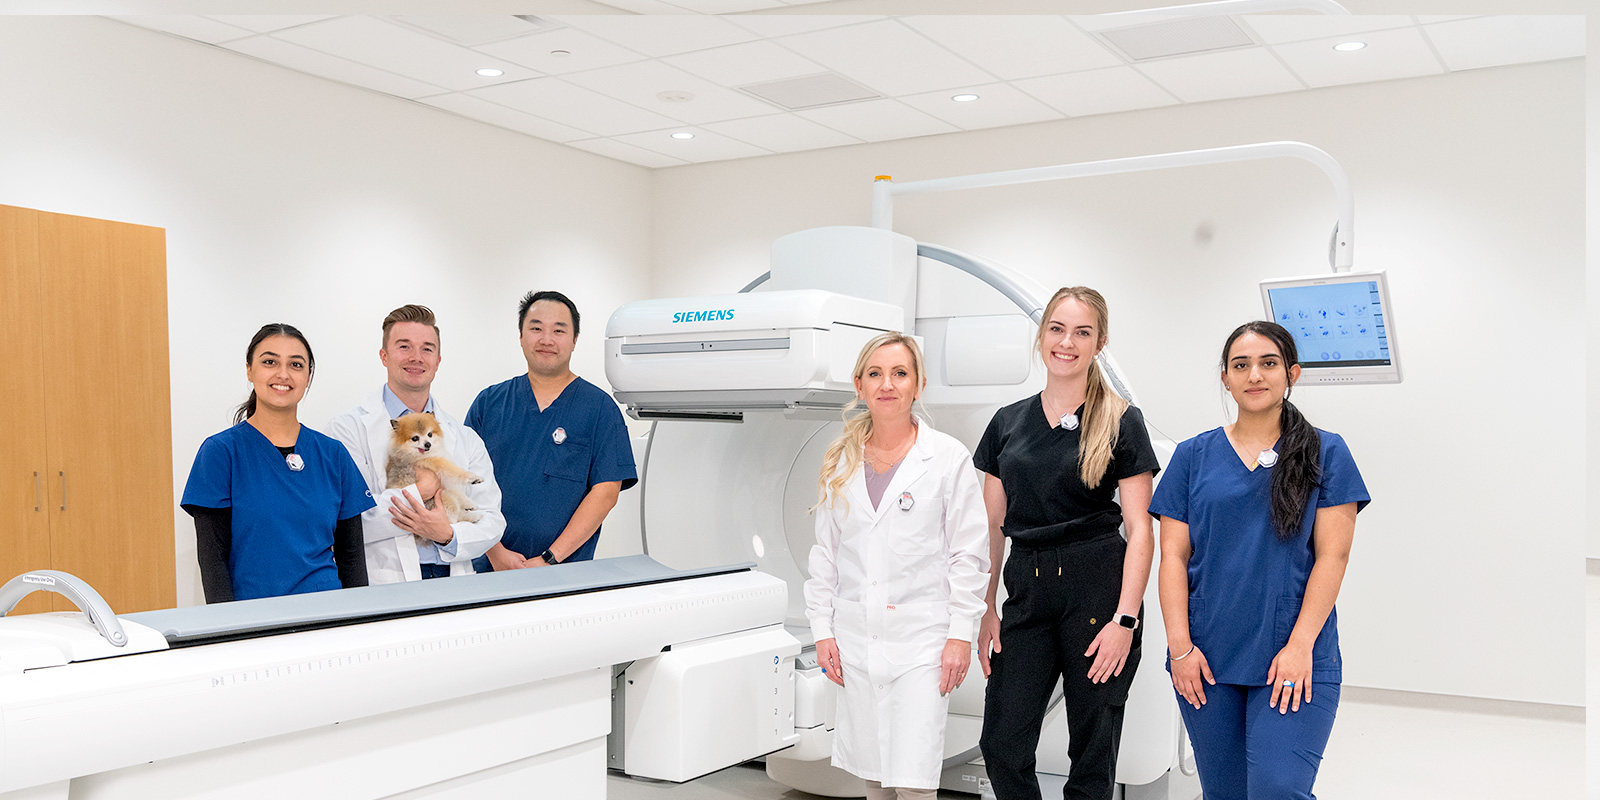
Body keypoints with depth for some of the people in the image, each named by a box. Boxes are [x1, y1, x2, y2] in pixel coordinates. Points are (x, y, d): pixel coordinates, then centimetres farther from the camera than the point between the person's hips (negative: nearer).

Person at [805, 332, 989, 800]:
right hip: (856, 638, 4)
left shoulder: (948, 458, -3)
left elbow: (968, 555, -3)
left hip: (921, 639, -4)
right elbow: (825, 551, 11)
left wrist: (960, 634, -7)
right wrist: (822, 629, 6)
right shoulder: (840, 462, 7)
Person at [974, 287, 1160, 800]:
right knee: (1002, 743, 0)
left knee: (1092, 749, 4)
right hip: (1026, 589, 4)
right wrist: (984, 608, 5)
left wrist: (1125, 619, -13)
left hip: (1098, 587, -3)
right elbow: (993, 525, 12)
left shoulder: (1121, 422, -1)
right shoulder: (1008, 422, 10)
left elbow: (1139, 530, -5)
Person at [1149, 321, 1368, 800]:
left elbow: (1332, 556, -3)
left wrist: (1300, 645, -11)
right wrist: (1180, 646, -4)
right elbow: (1173, 557, 4)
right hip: (1207, 658, 2)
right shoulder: (1193, 456, 7)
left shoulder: (1325, 454, 3)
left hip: (1294, 658, -2)